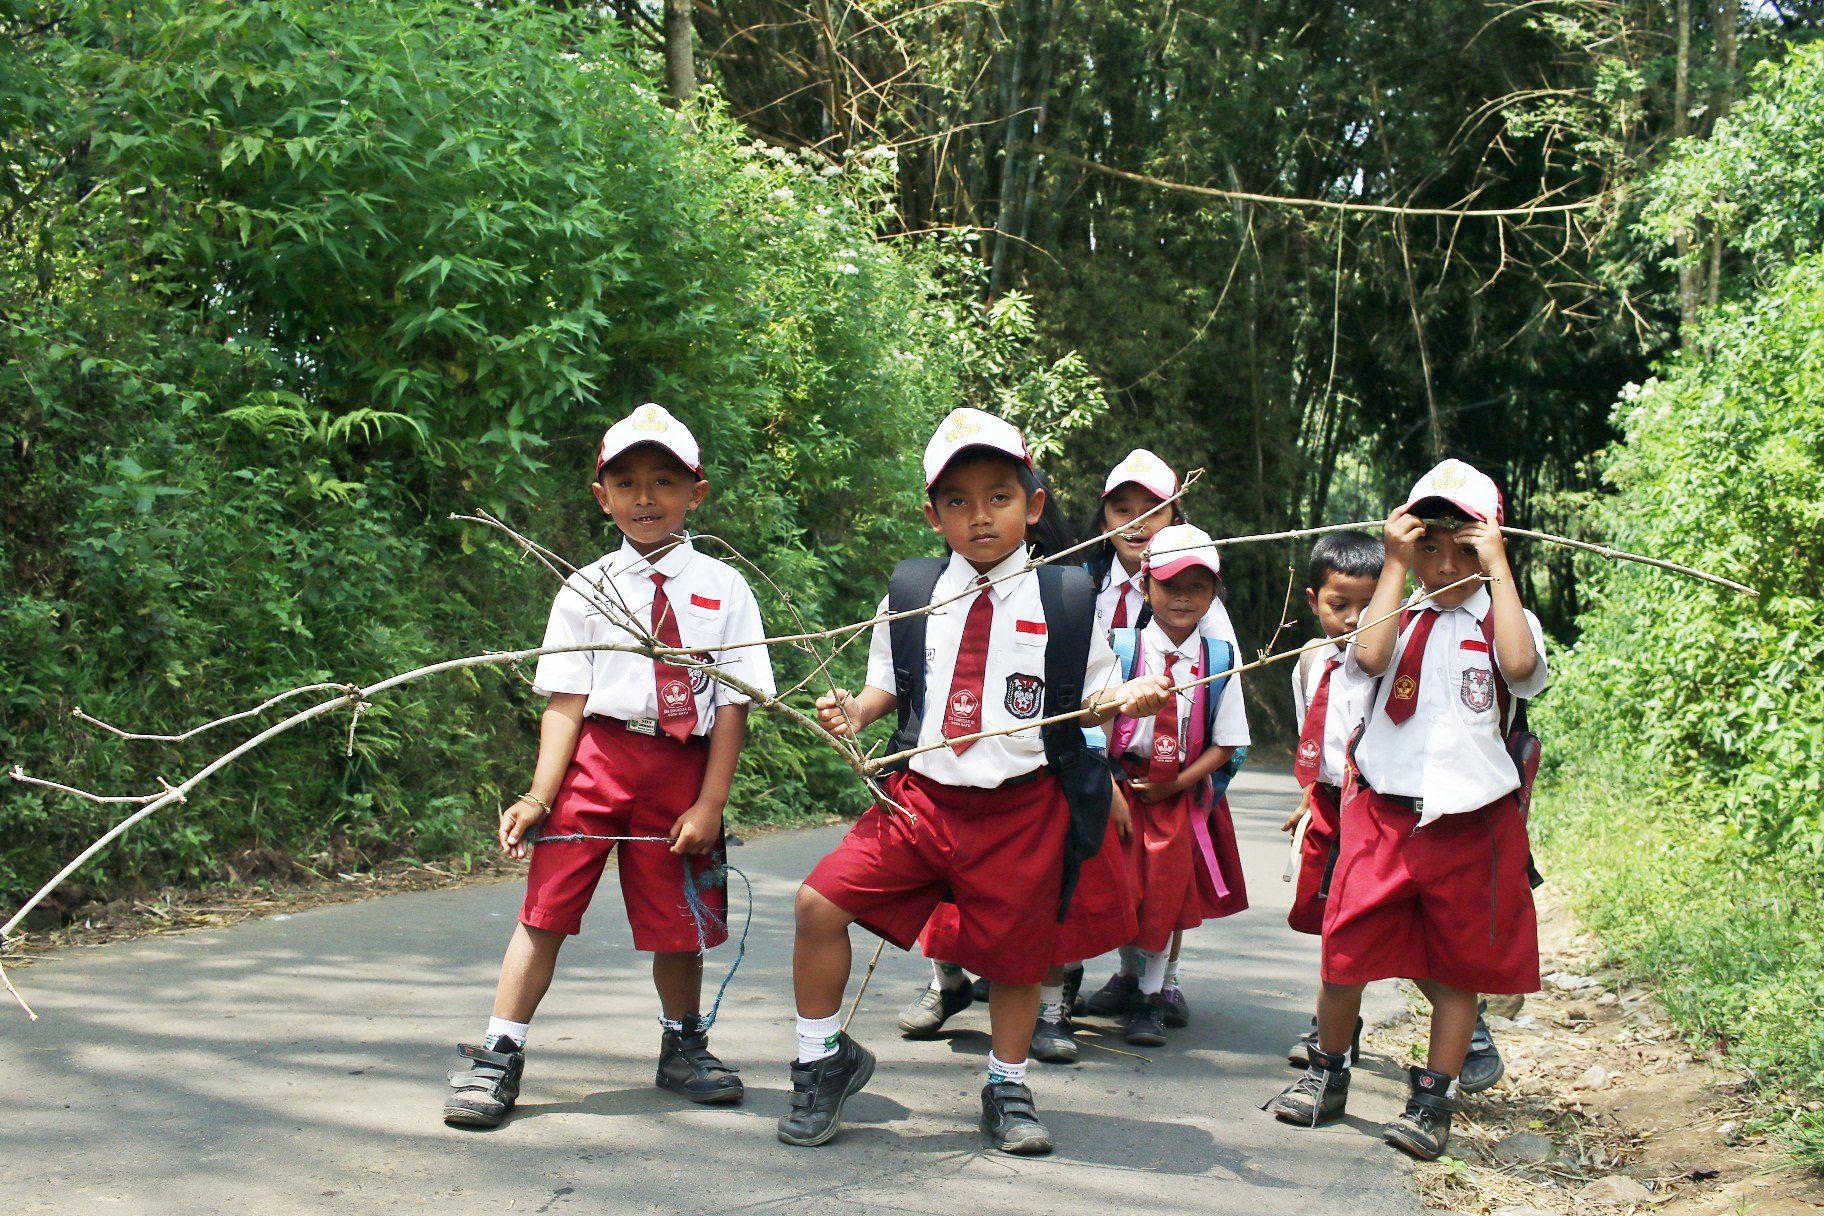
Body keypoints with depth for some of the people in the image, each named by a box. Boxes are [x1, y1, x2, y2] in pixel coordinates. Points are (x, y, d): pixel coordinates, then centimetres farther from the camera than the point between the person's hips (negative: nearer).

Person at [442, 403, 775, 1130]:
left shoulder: (722, 589, 4)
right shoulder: (585, 591, 5)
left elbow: (734, 703, 1)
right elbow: (565, 703, 0)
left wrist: (710, 804, -6)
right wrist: (540, 795, -11)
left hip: (682, 770, 1)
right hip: (595, 759, 0)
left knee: (679, 920, 10)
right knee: (548, 904, -5)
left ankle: (683, 1045, 33)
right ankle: (498, 1057, 3)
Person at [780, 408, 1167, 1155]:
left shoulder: (1066, 600, 1)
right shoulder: (910, 595, 6)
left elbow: (1088, 696, 5)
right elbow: (888, 684, 14)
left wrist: (1125, 699, -16)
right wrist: (856, 710, -6)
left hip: (1024, 809, -1)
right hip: (923, 794, 2)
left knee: (1015, 954, 7)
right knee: (821, 902, -10)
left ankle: (1007, 1087, 35)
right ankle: (824, 1059, 12)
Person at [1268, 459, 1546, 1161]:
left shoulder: (1505, 621, 4)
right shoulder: (1396, 616, 7)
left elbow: (1520, 666, -20)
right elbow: (1370, 656, -17)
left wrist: (1496, 568, -13)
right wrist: (1396, 566, -10)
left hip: (1473, 821, 0)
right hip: (1384, 813, 1)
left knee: (1457, 967, 7)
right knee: (1345, 948, 1)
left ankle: (1433, 1101, 19)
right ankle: (1327, 1074, 22)